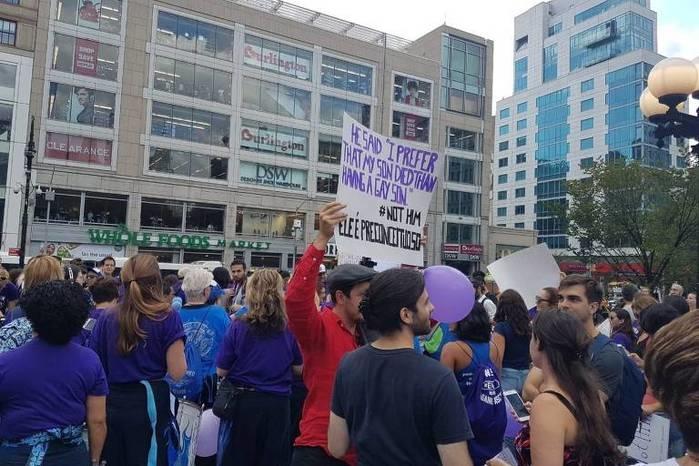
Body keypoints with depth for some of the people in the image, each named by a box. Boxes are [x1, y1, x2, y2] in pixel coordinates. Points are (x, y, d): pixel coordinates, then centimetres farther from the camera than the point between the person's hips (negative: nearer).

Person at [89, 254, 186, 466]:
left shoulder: (106, 318, 1)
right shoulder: (167, 317, -11)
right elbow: (177, 372, -13)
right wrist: (179, 348, 4)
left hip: (111, 404, 4)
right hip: (149, 404, -3)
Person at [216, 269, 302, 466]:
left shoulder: (238, 327, -12)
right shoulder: (290, 329, -9)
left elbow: (221, 371, -4)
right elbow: (299, 369, 2)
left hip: (242, 402, -1)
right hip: (277, 404, 1)